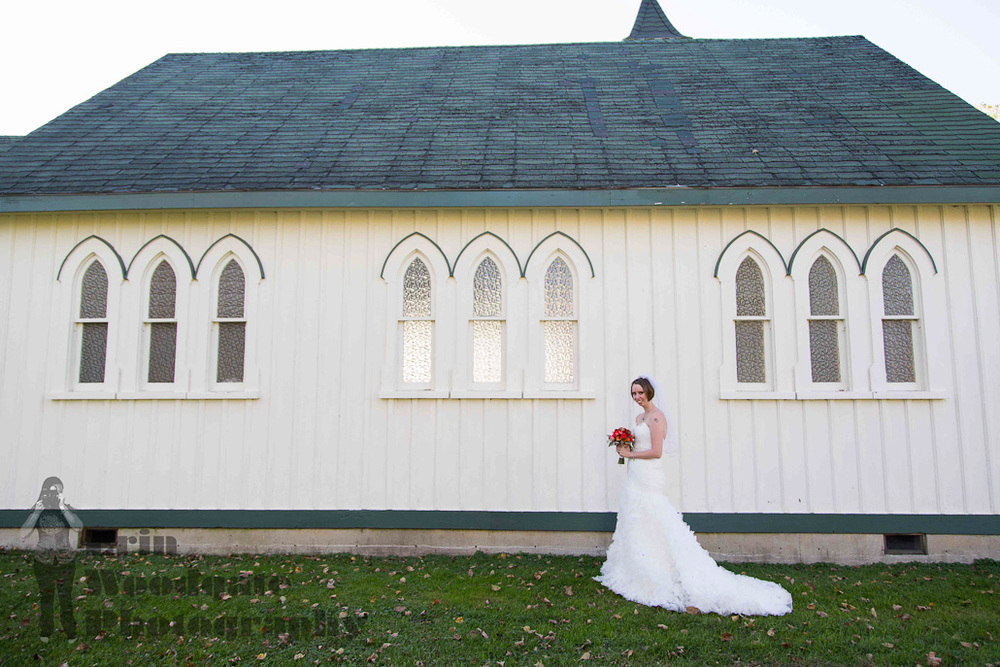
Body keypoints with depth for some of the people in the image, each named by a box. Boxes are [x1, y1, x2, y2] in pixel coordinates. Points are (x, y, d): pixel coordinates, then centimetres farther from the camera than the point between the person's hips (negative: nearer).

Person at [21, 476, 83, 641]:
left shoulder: (67, 509, -10)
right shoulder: (36, 510, -7)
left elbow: (79, 527, -29)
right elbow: (23, 535, -18)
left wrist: (63, 507, -31)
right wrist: (37, 512, -24)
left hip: (66, 561, -1)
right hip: (43, 562, 1)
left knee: (66, 597, 8)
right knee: (46, 596, 16)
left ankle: (70, 632, 23)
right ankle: (46, 630, 34)